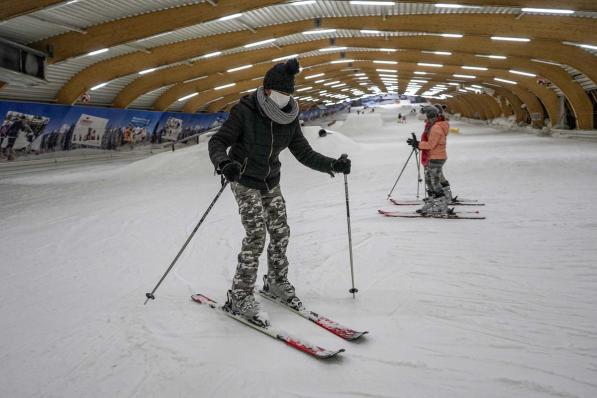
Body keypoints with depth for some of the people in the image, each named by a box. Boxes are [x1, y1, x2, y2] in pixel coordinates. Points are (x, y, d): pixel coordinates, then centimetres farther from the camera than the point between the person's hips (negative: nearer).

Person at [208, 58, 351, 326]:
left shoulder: (289, 119, -4)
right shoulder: (245, 111, -19)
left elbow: (304, 153, -1)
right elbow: (217, 142, -20)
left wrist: (333, 165, -14)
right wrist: (223, 163, -42)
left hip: (271, 183, 6)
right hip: (245, 181, -5)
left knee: (280, 232, 6)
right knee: (256, 235, -14)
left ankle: (276, 282, 28)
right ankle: (239, 298, -4)